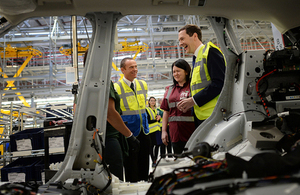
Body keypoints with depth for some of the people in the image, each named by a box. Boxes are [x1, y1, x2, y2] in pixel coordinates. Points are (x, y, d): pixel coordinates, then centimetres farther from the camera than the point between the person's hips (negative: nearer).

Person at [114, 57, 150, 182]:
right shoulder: (117, 87, -9)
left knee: (144, 166, 13)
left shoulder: (143, 85, 9)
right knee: (130, 166, 0)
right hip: (128, 133, -5)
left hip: (143, 131, 6)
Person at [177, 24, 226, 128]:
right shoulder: (196, 59, 22)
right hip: (201, 117, 8)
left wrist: (194, 100, -14)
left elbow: (219, 83, -16)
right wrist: (189, 104, 6)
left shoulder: (210, 51, -4)